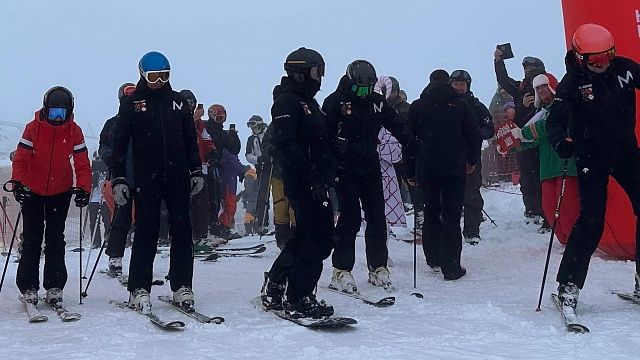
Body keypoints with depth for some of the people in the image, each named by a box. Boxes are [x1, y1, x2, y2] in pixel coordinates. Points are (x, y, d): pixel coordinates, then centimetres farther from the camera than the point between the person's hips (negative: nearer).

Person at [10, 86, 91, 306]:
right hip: (33, 191, -1)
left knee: (56, 240, 1)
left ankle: (54, 288, 5)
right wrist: (18, 182, -26)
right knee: (31, 241, 0)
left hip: (60, 193, 1)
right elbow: (21, 159, -11)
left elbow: (82, 164, -7)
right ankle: (28, 288, 6)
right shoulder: (33, 128, -9)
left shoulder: (74, 132, -6)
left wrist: (83, 188, -20)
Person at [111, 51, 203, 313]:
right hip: (146, 180, -3)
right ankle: (139, 289, 4)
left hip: (178, 177, 3)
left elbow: (191, 140, 17)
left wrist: (196, 172, 10)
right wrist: (119, 179, -4)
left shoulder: (178, 102, 13)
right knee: (146, 233, -2)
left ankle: (182, 287, 9)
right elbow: (119, 143, 3)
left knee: (182, 232, 2)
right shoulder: (131, 104, 5)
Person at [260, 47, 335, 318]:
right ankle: (298, 300, -3)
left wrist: (328, 173, 16)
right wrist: (312, 177, -25)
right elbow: (286, 146, -22)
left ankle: (274, 288, 25)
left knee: (307, 235, 16)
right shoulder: (287, 101, -11)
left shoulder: (308, 102, 21)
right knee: (320, 237, -10)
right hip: (303, 182, -10)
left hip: (315, 182, 10)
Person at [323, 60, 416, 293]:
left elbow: (397, 127, 16)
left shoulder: (377, 102, 9)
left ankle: (378, 267, 14)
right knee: (351, 217, -10)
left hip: (371, 168, 5)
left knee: (377, 217, 4)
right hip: (345, 169, -5)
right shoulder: (335, 102, -5)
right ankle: (341, 270, -1)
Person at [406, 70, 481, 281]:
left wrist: (411, 172, 11)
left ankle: (433, 259, 21)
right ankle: (451, 267, -6)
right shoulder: (460, 105, 1)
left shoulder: (417, 107, 4)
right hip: (454, 169, -2)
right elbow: (474, 134, 4)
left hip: (426, 169, 2)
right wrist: (472, 160, 19)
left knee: (431, 212, 17)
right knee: (451, 216, -1)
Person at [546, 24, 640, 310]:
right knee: (591, 222, -12)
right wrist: (560, 141, -40)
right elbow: (556, 120, -19)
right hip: (592, 157, -5)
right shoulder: (571, 83, -14)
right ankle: (568, 285, -4)